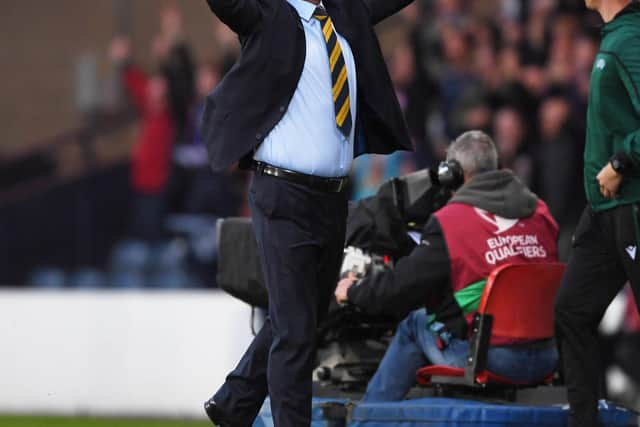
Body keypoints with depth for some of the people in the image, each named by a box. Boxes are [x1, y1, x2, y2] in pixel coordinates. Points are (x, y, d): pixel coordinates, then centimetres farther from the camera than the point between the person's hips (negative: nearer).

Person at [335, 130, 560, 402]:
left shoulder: (449, 220, -7)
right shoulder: (540, 212, 10)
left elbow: (401, 285, -1)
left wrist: (352, 292, 18)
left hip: (489, 359, -6)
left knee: (414, 325, 20)